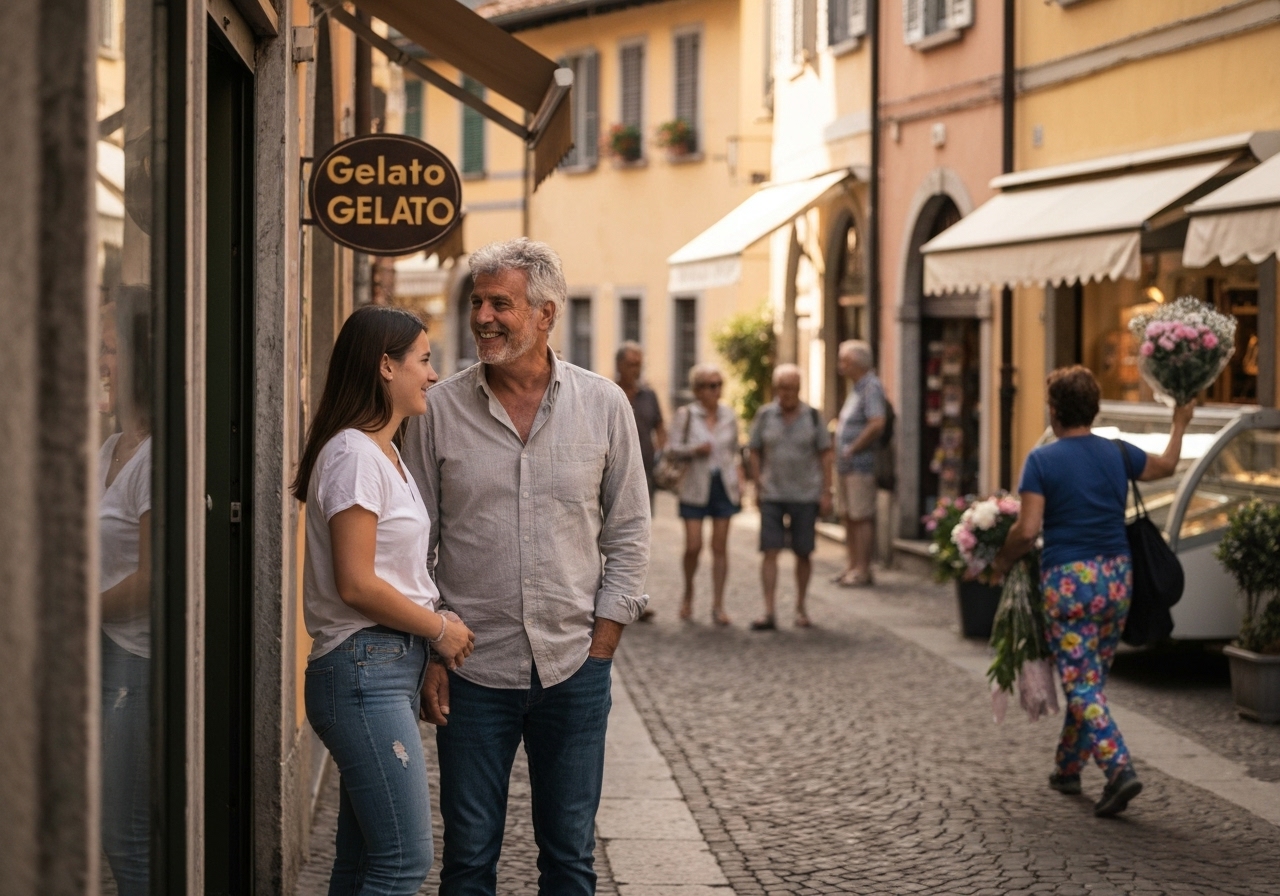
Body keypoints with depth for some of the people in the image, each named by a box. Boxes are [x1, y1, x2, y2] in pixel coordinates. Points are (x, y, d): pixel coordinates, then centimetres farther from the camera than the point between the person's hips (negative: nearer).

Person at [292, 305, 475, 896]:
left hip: (395, 667, 10)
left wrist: (438, 623, 5)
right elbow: (356, 585, -18)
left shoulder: (385, 451, 18)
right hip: (363, 667, -10)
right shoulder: (353, 454, -13)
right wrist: (440, 629, -8)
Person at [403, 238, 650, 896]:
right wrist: (428, 656, -2)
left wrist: (600, 646, -1)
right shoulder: (440, 410, -1)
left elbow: (629, 536, 5)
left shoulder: (603, 407, 1)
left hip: (574, 668, 1)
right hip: (473, 669, 0)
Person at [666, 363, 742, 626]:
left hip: (724, 486, 3)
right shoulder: (685, 415, -2)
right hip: (696, 488, -2)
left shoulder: (729, 414, 8)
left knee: (720, 546, 1)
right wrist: (694, 450, -22)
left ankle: (718, 605, 6)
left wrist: (739, 482, 9)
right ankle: (688, 593, 20)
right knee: (693, 546, -7)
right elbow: (672, 448, -4)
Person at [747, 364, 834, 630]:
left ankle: (800, 608, 21)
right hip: (772, 496, 0)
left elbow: (825, 454, 3)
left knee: (803, 554, 6)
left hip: (806, 496, 0)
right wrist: (757, 487, 2)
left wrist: (826, 492, -1)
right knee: (769, 551, -7)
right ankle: (768, 613, -9)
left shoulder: (812, 416, 0)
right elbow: (755, 452, 8)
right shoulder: (765, 416, 2)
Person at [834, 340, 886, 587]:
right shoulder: (857, 387, 18)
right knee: (850, 515, 14)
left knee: (861, 517, -7)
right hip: (847, 464, 10)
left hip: (861, 464, -10)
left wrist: (852, 449, -18)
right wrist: (842, 451, 13)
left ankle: (862, 570, -4)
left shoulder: (871, 386, -14)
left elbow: (877, 424, -25)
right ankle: (851, 565, 20)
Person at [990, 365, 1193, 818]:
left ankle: (1119, 769, -20)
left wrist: (1001, 562, 4)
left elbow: (1027, 530, -15)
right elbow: (1166, 465, 25)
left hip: (1067, 580, -5)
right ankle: (1068, 768, 30)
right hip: (1116, 576, 5)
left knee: (1082, 685, -3)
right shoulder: (1118, 454, 4)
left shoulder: (1042, 461, -9)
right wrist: (1180, 423, 42)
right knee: (1092, 679, 18)